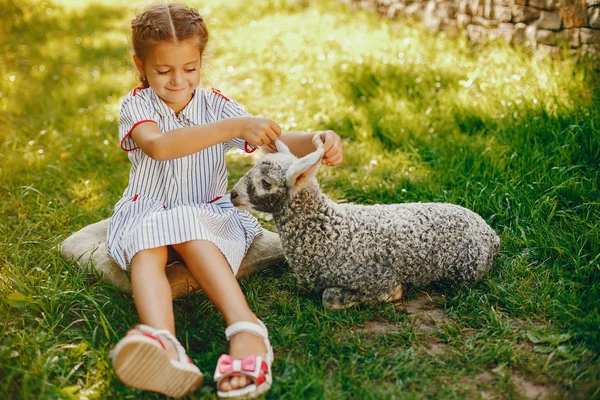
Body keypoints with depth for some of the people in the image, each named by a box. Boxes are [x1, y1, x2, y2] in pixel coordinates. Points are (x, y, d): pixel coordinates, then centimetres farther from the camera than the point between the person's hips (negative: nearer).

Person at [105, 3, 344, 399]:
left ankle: (245, 330, -50)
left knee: (186, 227, -34)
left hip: (207, 213, 1)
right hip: (148, 214, 0)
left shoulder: (215, 105, 4)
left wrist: (317, 140, -28)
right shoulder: (137, 105, -4)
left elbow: (275, 141, -5)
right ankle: (164, 343, -60)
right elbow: (158, 146, -28)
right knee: (147, 247, -34)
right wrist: (234, 127, -37)